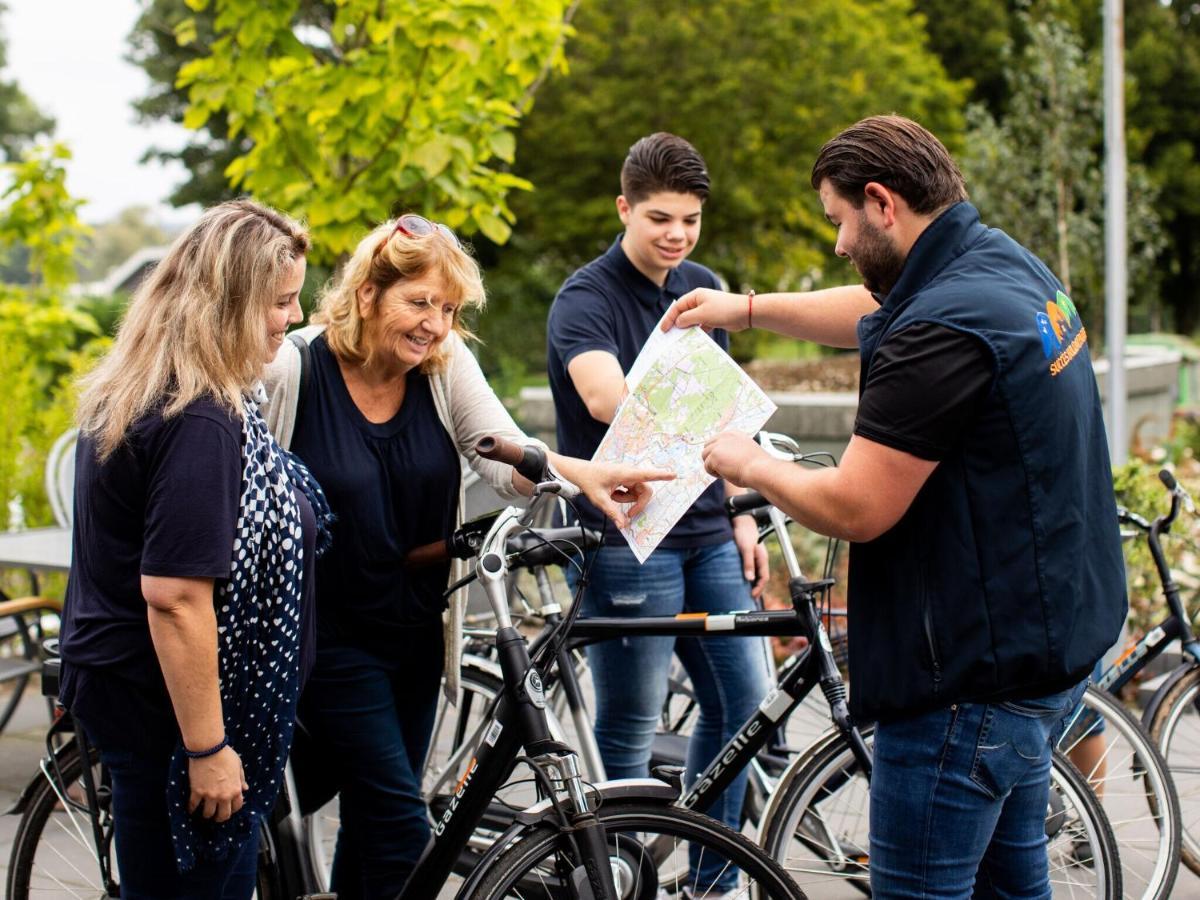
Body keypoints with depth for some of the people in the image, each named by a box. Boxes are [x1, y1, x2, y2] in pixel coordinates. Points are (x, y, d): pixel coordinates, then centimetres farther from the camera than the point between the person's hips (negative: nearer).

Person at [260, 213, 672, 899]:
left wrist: (581, 473, -34)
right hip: (333, 633, -5)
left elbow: (505, 456, -14)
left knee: (375, 817, 17)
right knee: (402, 825, -11)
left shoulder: (447, 362, -3)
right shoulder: (293, 370, -15)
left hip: (416, 631, 5)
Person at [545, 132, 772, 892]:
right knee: (630, 729, 0)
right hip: (626, 539, -7)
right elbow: (607, 397, -33)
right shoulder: (585, 300, -12)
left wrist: (741, 517, 13)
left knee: (743, 699, 11)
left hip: (707, 536, 7)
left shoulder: (703, 289, 10)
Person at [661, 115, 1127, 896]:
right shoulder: (1008, 264, 7)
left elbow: (853, 510, -24)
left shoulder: (942, 332, -26)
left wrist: (750, 465, -7)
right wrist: (747, 307, 27)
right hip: (1050, 636, 11)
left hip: (975, 676, -11)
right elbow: (873, 311, 26)